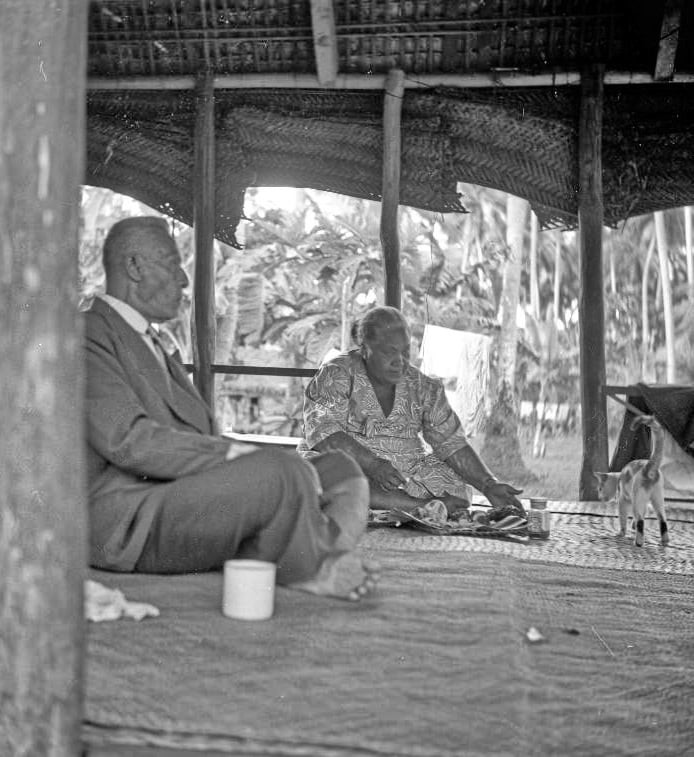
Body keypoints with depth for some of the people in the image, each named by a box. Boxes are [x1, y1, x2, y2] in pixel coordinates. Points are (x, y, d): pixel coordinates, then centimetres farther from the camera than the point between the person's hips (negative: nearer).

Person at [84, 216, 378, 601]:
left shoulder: (150, 344, 27)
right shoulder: (88, 336, -5)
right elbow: (129, 441, -19)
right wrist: (236, 456, -21)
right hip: (128, 524, -9)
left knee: (341, 472, -1)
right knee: (280, 472, -30)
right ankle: (307, 568, -6)